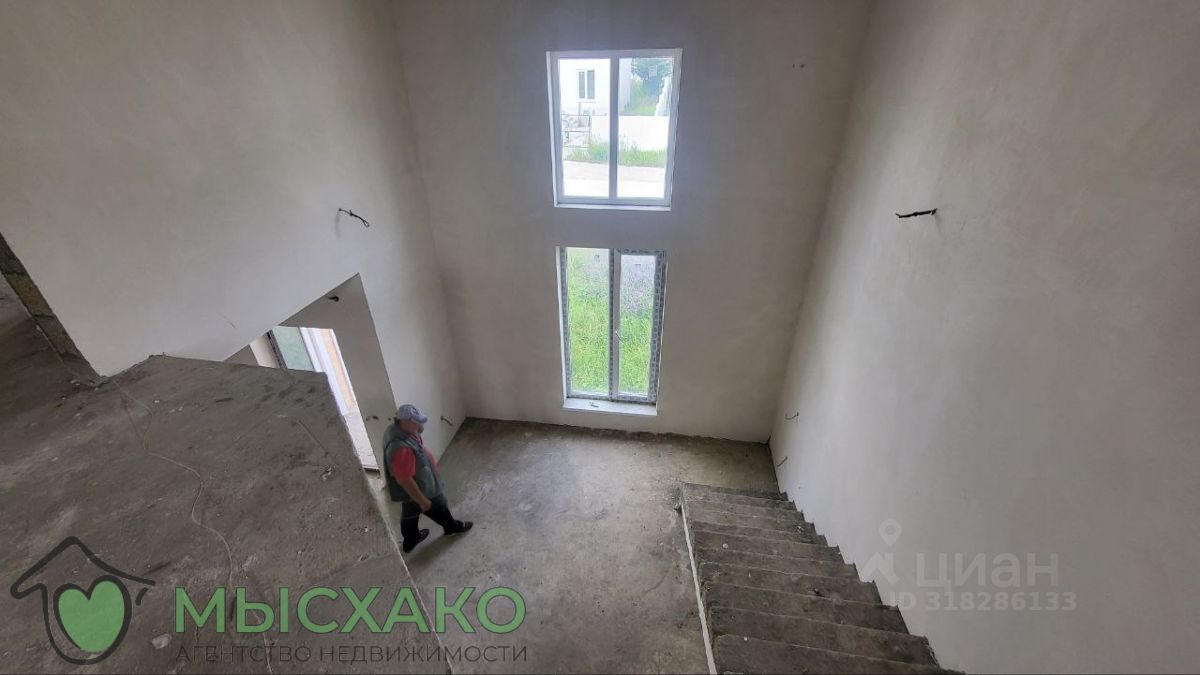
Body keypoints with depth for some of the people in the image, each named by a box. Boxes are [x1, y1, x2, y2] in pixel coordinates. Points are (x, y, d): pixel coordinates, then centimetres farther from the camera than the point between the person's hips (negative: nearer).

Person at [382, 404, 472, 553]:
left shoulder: (397, 427, -12)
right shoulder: (401, 448, -42)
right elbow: (405, 480, -33)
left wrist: (431, 462, 19)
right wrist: (422, 500, -21)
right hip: (418, 489, -8)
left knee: (409, 513, 28)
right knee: (439, 507, 19)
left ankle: (411, 540, 51)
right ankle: (452, 527, 45)